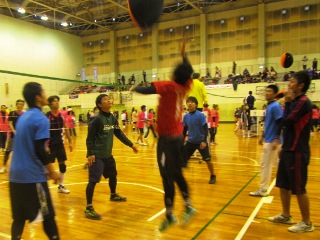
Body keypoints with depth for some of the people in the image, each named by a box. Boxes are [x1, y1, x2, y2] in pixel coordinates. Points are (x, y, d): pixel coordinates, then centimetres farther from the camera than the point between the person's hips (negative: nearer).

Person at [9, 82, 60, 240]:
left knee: (19, 217, 15)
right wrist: (52, 172, -6)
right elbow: (40, 151, -19)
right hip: (32, 176, -8)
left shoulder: (23, 117, 10)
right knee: (47, 216, 5)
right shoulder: (40, 119, -14)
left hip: (16, 175, 8)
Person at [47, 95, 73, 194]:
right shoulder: (47, 116, -11)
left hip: (60, 143, 5)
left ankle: (61, 186, 21)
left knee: (62, 164, 8)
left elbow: (66, 129, 11)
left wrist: (70, 142, 10)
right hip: (50, 144, -5)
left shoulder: (61, 115, 4)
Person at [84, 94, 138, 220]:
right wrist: (90, 153, -20)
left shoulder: (113, 118, 6)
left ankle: (113, 195, 47)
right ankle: (88, 208, -2)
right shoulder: (97, 119, -16)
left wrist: (131, 145, 17)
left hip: (108, 154, 8)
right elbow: (90, 138, -14)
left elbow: (119, 134, 16)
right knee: (93, 180, -10)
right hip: (97, 155, -8)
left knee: (113, 175, 22)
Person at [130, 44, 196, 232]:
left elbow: (147, 90, -26)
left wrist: (134, 88, -6)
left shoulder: (169, 86, -14)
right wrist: (184, 55, 36)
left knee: (168, 176, -2)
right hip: (178, 136, 8)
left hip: (167, 138, -7)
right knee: (177, 174, 18)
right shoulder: (184, 87, 4)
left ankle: (170, 215, 5)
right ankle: (189, 206, 22)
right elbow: (188, 73, 25)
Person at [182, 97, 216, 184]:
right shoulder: (186, 116, -2)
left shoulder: (201, 115, -16)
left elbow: (205, 129, -17)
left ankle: (213, 176, 23)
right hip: (190, 141, 4)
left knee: (207, 159, 1)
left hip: (201, 141, -4)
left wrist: (204, 141, -25)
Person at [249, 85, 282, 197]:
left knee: (265, 165, -3)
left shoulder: (275, 106, -14)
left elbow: (280, 124, -20)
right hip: (268, 140, 10)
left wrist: (276, 140, -24)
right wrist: (262, 136, 23)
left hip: (272, 141, -10)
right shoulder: (269, 106, 14)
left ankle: (262, 190, 7)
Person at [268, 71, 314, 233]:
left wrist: (287, 103, -12)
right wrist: (284, 147, 20)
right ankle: (286, 215, 29)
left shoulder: (303, 102, -16)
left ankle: (307, 223, 16)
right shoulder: (295, 101, 14)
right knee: (283, 185, 15)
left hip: (297, 152, -9)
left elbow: (287, 122, -23)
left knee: (299, 189, 1)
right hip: (289, 150, 10)